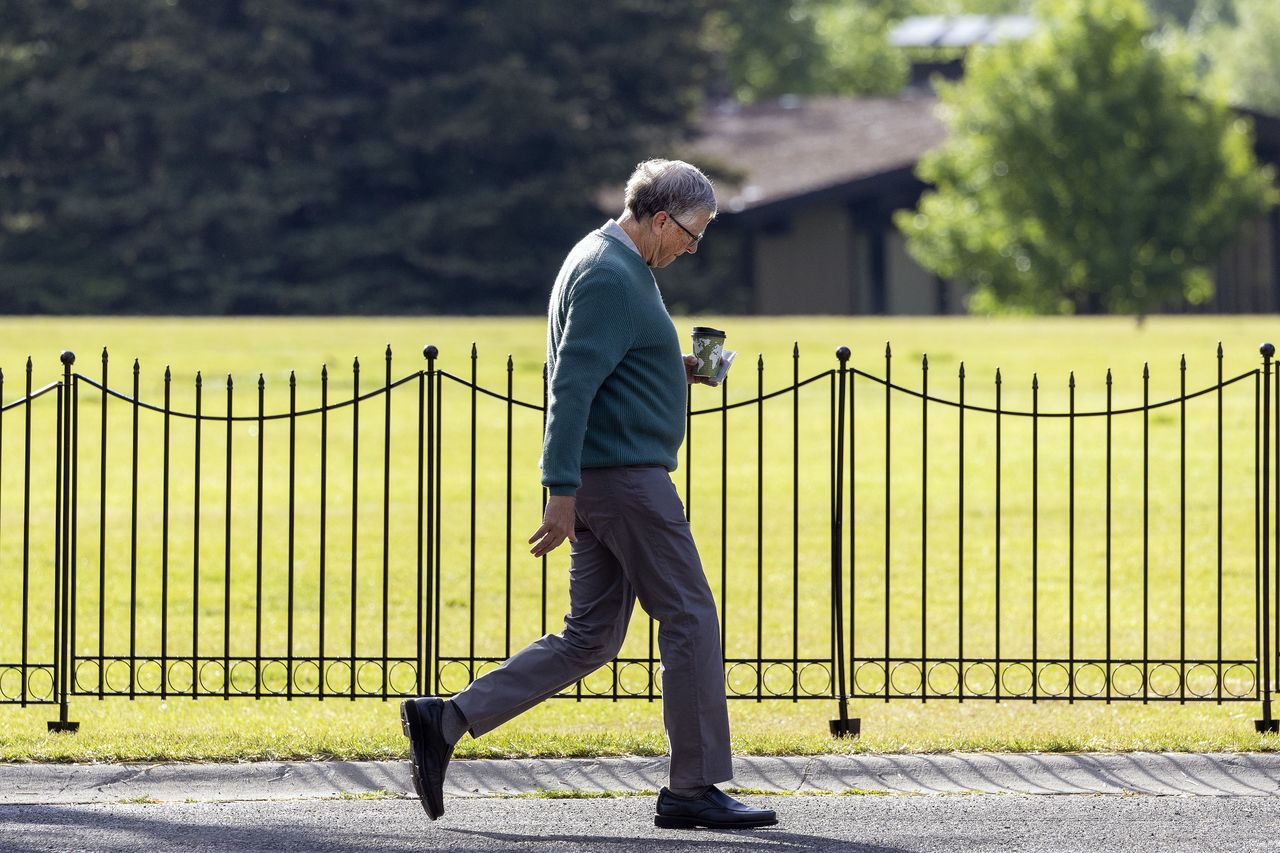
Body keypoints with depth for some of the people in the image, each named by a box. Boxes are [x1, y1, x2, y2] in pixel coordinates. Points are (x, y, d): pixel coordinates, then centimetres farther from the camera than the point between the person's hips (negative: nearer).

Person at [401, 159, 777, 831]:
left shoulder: (609, 263, 18)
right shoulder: (611, 277, -15)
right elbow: (572, 384, -22)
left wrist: (674, 371, 14)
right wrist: (563, 490, -25)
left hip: (599, 479, 10)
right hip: (625, 474, -10)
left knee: (589, 637, 9)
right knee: (690, 618, -3)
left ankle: (445, 722, 4)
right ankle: (693, 788, 1)